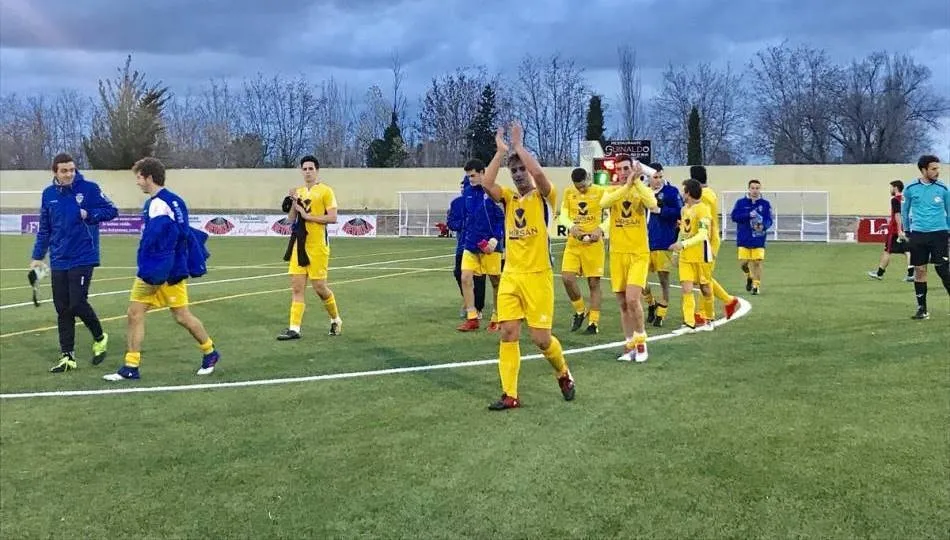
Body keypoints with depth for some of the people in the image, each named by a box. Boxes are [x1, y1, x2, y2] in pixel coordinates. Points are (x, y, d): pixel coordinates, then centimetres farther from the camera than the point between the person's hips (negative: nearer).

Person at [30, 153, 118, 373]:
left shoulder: (89, 188, -6)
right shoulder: (49, 194, 7)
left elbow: (111, 210, -2)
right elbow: (44, 229, 15)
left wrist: (89, 214, -19)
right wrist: (38, 256, 15)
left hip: (82, 258, -4)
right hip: (59, 261, 4)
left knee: (78, 304, -9)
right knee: (63, 309, 5)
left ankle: (100, 338, 18)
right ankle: (67, 356, 14)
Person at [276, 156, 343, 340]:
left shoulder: (325, 191, -5)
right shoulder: (298, 192, 14)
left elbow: (333, 218, -13)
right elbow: (291, 220, 10)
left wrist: (307, 216, -16)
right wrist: (294, 203, -6)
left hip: (317, 246, -6)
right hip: (299, 245, 6)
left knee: (319, 287, -1)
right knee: (297, 287, 1)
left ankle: (336, 320, 22)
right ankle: (294, 328, 2)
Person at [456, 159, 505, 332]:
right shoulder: (468, 193, 7)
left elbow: (503, 218, -11)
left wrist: (496, 238, -19)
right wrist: (465, 237, 12)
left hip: (489, 245, -5)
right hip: (471, 244, 5)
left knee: (495, 281, 6)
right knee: (466, 278, -5)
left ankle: (496, 318, 20)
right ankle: (472, 318, 1)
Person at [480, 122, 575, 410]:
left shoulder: (544, 196, -1)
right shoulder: (509, 198, 10)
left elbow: (538, 173, -23)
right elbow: (486, 183, -9)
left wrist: (518, 145, -14)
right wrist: (500, 151, -7)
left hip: (538, 276, -4)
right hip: (510, 276, 4)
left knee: (541, 338, -4)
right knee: (508, 334, -2)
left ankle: (563, 373, 25)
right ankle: (510, 395, 4)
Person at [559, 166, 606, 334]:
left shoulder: (600, 192, -6)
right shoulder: (568, 192, 4)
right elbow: (564, 214, 11)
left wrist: (600, 230, -19)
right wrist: (571, 227, -9)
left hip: (594, 243, -3)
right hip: (573, 242, 3)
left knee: (594, 283, 2)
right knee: (567, 278, -9)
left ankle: (594, 323, 10)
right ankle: (580, 311, 15)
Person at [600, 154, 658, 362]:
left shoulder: (641, 189, 0)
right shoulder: (612, 190, 5)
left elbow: (652, 204, -23)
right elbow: (604, 203, -20)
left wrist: (637, 181, -22)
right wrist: (627, 185, -27)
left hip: (639, 253, -3)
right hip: (617, 253, 3)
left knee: (632, 299, -16)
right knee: (623, 304, 8)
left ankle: (641, 341, 4)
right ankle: (630, 345, 20)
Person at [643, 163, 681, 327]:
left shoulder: (671, 191, -5)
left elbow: (679, 212, -14)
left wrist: (659, 210, -16)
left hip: (663, 243, -4)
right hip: (645, 242, 4)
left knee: (663, 278, 3)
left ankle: (661, 314, 15)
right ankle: (651, 304, 28)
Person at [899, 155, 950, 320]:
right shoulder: (911, 188, 0)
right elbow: (905, 210, 14)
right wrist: (906, 230, 15)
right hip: (917, 234, 1)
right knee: (919, 270, 3)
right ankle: (922, 308, 11)